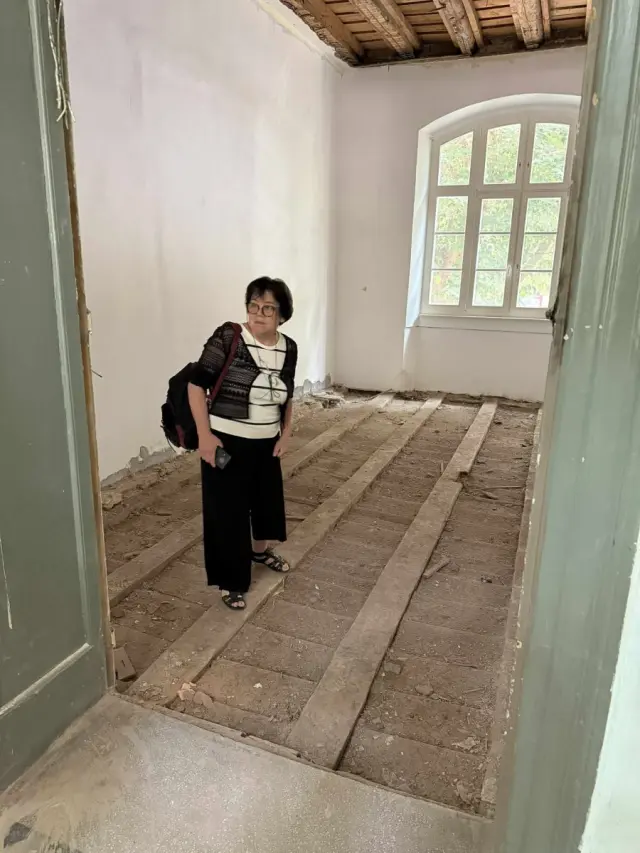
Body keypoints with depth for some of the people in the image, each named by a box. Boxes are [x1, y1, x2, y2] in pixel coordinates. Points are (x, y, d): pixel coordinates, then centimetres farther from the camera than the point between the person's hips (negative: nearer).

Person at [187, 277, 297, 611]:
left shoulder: (288, 348, 0)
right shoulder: (228, 337, -17)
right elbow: (197, 384, -16)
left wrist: (286, 432, 4)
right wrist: (204, 435, -19)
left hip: (267, 443, 6)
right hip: (227, 442, -6)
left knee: (267, 498, 22)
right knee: (227, 510, 3)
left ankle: (260, 550, 50)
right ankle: (231, 581, 21)